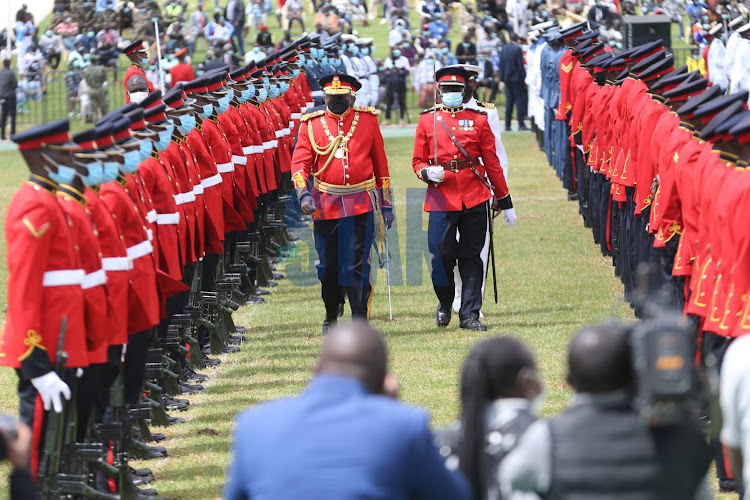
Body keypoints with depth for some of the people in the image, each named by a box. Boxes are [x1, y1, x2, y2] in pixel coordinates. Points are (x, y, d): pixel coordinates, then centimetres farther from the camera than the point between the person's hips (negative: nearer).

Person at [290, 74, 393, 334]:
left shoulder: (368, 120, 5)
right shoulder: (312, 124, 4)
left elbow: (380, 163, 9)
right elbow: (300, 161, -2)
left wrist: (386, 204, 9)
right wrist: (304, 193, -20)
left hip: (361, 204, -1)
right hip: (325, 205, 1)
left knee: (357, 266, -9)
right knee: (328, 266, 10)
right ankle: (331, 317, 30)